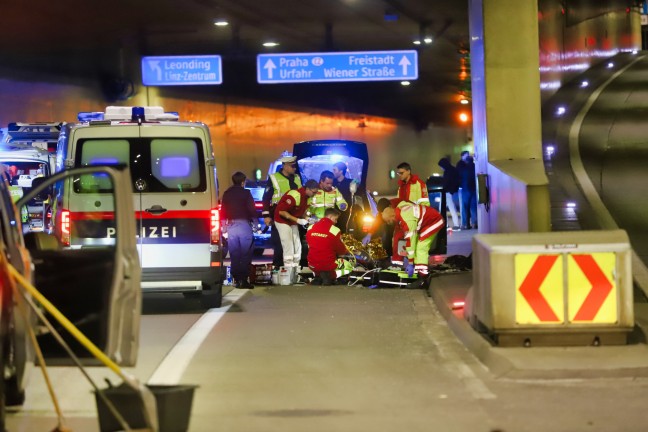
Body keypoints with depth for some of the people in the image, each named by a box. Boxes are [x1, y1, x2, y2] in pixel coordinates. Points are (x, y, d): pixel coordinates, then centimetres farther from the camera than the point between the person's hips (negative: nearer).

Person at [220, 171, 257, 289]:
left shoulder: (226, 194, 9)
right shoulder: (246, 193, -3)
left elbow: (223, 211, 11)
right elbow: (252, 209, -7)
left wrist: (224, 225, 17)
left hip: (230, 225, 4)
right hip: (244, 224, -4)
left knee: (234, 254, 7)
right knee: (246, 254, -2)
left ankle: (237, 279, 5)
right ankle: (244, 280, -8)